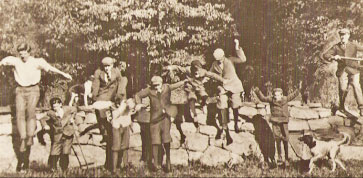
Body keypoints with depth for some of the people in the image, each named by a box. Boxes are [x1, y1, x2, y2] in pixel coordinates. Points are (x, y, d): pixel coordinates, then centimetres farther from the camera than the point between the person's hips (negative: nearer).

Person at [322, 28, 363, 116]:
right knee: (343, 89, -3)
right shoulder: (336, 47, 9)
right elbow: (325, 54, 5)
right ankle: (342, 106, 23)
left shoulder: (353, 45, 7)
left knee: (356, 86, -17)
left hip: (353, 69, -1)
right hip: (342, 71, 1)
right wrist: (333, 57, -14)